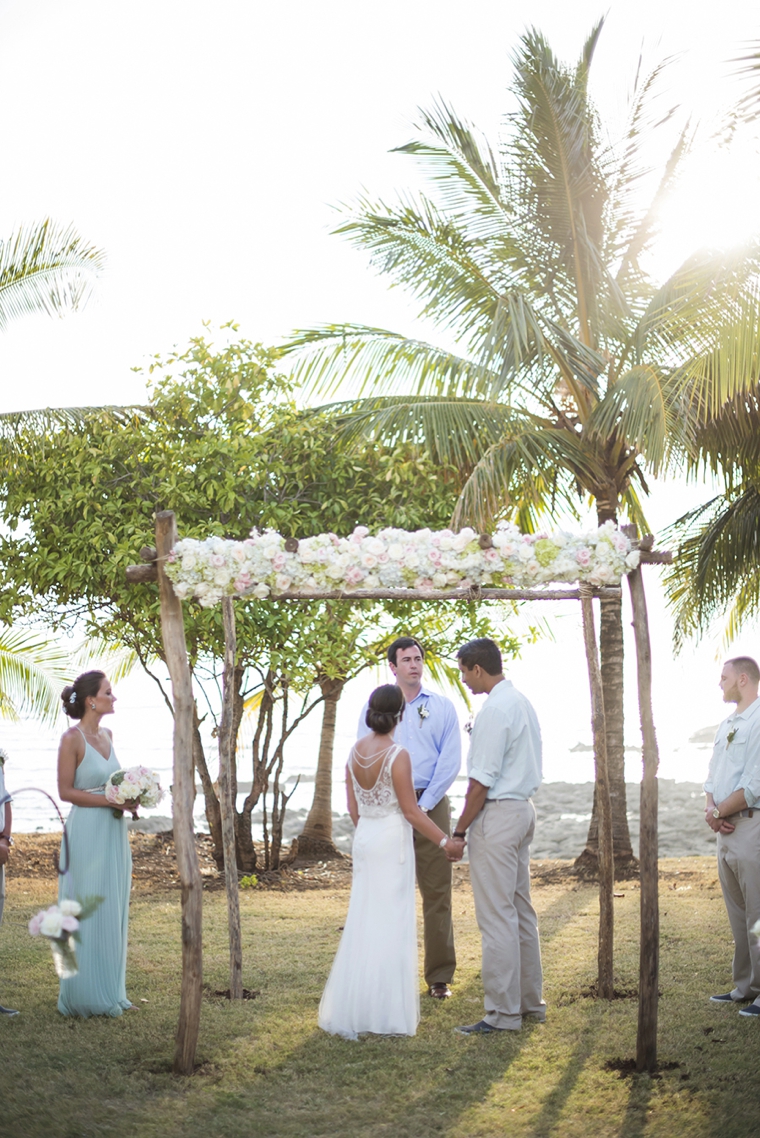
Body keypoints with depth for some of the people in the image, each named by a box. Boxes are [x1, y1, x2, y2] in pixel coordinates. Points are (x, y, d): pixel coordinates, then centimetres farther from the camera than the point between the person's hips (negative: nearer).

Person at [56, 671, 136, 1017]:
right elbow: (65, 791, -13)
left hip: (113, 833, 8)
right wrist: (110, 800, -19)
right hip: (87, 833, -8)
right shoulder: (72, 738, -11)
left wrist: (129, 799, 2)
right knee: (87, 913, -2)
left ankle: (108, 991, 19)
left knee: (112, 913, 11)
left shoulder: (106, 735, 11)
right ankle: (85, 996, 7)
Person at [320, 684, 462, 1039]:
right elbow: (411, 811, -14)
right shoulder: (397, 754, -17)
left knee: (363, 920, 14)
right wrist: (444, 841, -6)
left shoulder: (356, 751, 2)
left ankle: (351, 1007, 20)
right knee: (392, 923, 1)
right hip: (393, 839, -6)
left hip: (364, 837, 7)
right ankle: (387, 1011, 5)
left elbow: (353, 806, 9)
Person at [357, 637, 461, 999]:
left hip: (431, 804, 0)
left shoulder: (442, 707, 7)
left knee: (437, 893, -1)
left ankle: (439, 978, 4)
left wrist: (423, 805, -7)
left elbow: (451, 761, 1)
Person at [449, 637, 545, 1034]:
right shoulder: (522, 702, 13)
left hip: (497, 814, -10)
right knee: (521, 910, 16)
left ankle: (504, 1013, 0)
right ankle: (531, 1001, 25)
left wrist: (460, 830, -12)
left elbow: (482, 781, -20)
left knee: (496, 916, -5)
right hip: (523, 807, 10)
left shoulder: (494, 710, -18)